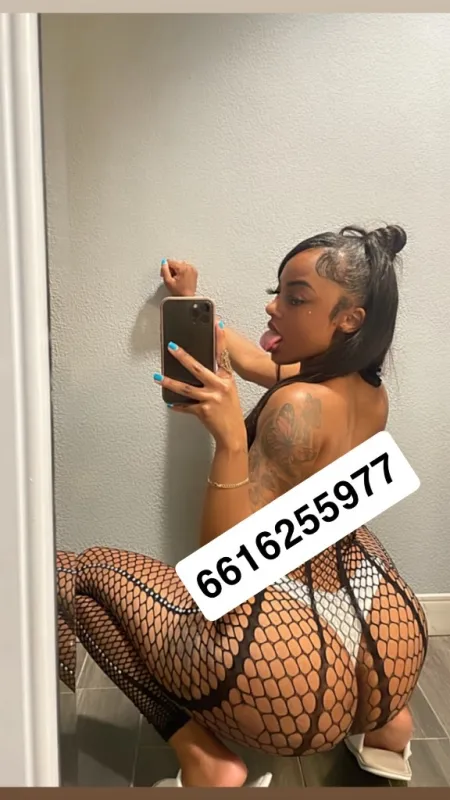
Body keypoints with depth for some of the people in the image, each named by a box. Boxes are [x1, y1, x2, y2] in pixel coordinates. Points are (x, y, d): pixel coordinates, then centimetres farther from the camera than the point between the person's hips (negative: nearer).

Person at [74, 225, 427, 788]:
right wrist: (190, 302, 29)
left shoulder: (299, 406, -22)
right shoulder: (371, 395, 2)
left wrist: (230, 438, -32)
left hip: (293, 686, -7)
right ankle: (380, 718, 26)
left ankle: (206, 761, 0)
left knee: (94, 570, 9)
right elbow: (254, 360, 19)